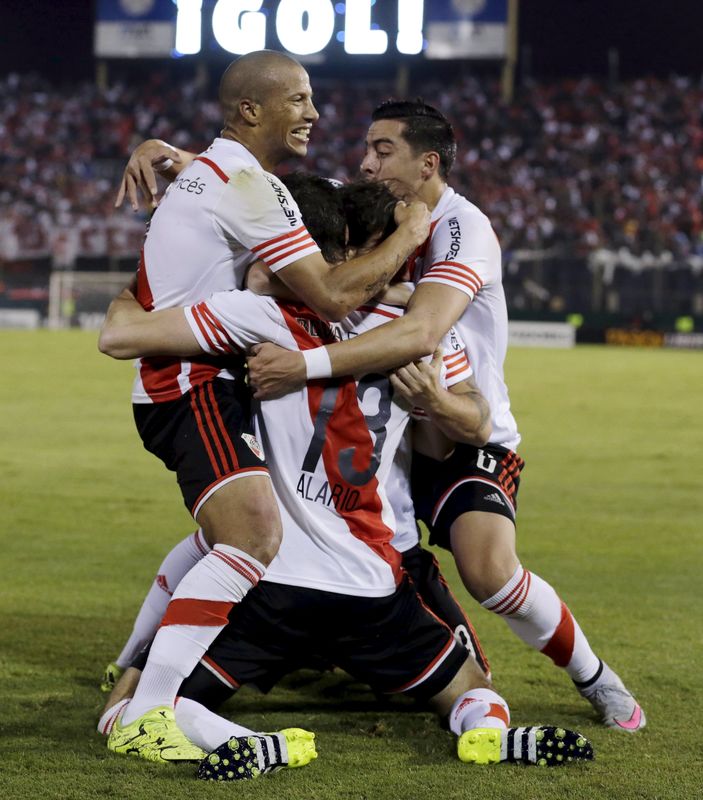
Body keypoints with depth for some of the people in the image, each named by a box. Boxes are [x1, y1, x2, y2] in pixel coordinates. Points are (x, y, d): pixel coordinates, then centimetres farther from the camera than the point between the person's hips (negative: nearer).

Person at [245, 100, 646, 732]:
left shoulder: (461, 228, -20)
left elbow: (420, 335, -36)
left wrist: (307, 366, -42)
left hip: (467, 438, -7)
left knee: (489, 570, -29)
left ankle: (596, 680, -3)